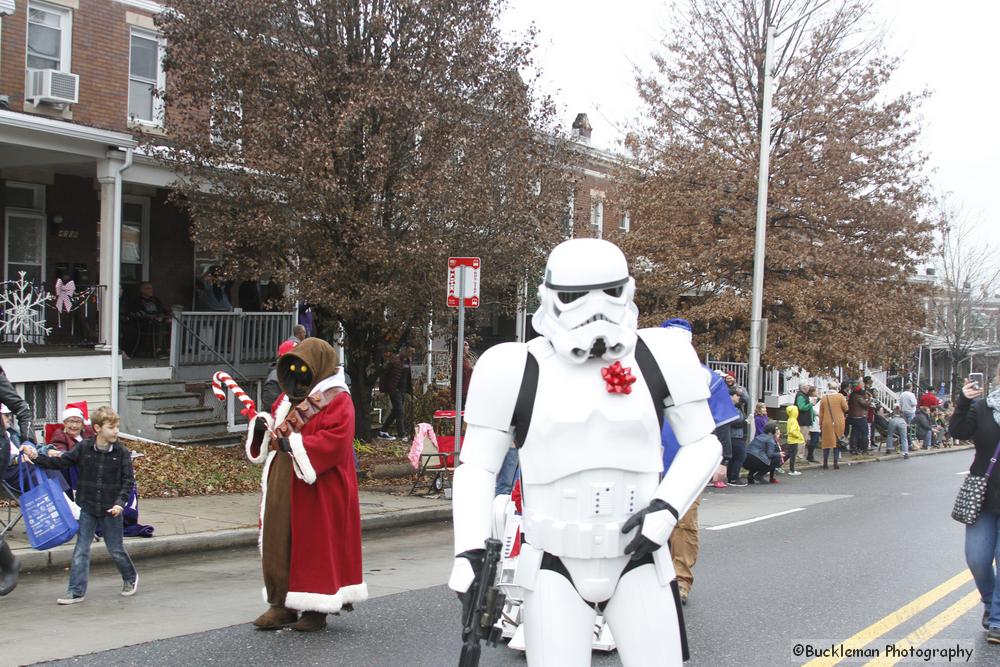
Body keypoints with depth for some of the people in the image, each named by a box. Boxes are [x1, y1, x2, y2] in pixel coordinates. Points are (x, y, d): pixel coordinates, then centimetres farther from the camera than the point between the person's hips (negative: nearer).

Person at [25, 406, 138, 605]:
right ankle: (76, 591, 10)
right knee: (81, 550, 2)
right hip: (88, 508, 2)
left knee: (116, 550, 9)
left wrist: (120, 502, -17)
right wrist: (37, 459, -9)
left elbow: (128, 481, -6)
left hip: (111, 510, -2)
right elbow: (61, 462, 2)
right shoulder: (84, 448, -4)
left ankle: (130, 577, 33)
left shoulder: (122, 452, -8)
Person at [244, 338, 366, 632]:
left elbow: (333, 442, -21)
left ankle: (316, 608, 10)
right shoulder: (288, 398, 17)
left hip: (317, 491, -7)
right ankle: (282, 604, 16)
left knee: (315, 546, 0)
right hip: (283, 489, 8)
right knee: (278, 544, 8)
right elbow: (274, 423, 23)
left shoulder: (337, 401, -9)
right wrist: (262, 426, -1)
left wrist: (292, 443, -25)